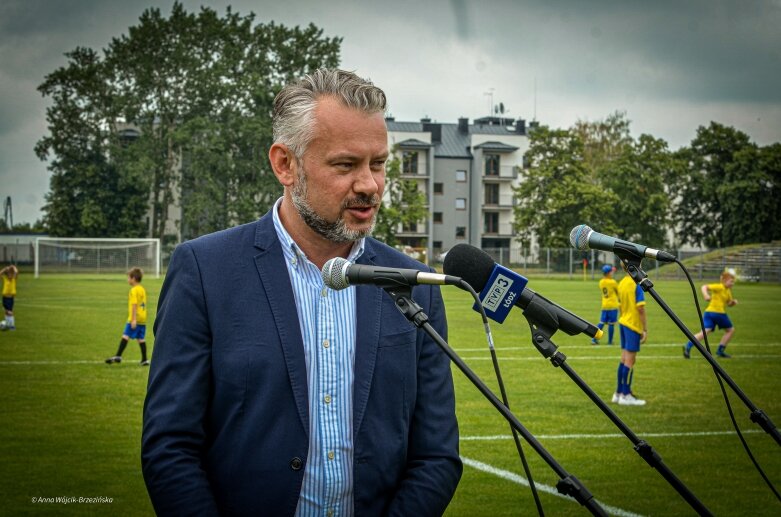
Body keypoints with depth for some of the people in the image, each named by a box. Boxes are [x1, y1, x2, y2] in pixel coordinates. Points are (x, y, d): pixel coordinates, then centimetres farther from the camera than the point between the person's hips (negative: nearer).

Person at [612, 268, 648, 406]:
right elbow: (640, 308, -18)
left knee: (624, 359, 13)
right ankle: (626, 395, 2)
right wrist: (645, 329, -14)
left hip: (623, 323, 8)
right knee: (630, 360, -2)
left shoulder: (622, 283, 8)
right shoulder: (637, 284, -15)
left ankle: (618, 393, 17)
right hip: (634, 326, -8)